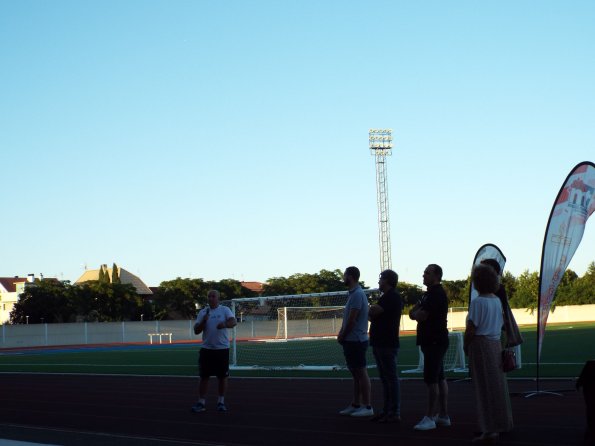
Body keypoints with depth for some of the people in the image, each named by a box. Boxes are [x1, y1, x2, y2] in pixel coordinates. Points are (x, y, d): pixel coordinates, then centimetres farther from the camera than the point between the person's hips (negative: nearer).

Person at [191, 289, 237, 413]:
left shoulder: (225, 310, -1)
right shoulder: (203, 312, 6)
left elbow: (233, 322, -18)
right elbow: (196, 331, 2)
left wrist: (225, 324, -40)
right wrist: (204, 321, -16)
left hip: (222, 348, -2)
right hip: (206, 349, 2)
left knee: (222, 376, 3)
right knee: (204, 376, 1)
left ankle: (221, 402, 14)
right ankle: (201, 403, 5)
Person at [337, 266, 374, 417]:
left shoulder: (357, 295, -17)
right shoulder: (353, 294, 14)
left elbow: (352, 320, -19)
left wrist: (342, 336, -9)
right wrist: (341, 333, 7)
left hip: (356, 341, -10)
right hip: (351, 341, 10)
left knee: (361, 373, -6)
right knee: (356, 374, 14)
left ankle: (367, 407, -2)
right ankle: (356, 405, 20)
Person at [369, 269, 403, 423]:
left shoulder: (392, 297, -14)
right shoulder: (387, 297, 19)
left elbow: (373, 312, -21)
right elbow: (373, 316, 21)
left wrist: (371, 308, -1)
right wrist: (373, 312, 2)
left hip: (388, 345, -10)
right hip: (380, 344, 10)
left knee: (391, 378, -7)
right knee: (385, 379, 13)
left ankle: (395, 413, -4)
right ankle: (387, 410, 19)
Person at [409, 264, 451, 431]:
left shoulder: (437, 294, -15)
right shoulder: (429, 293, 18)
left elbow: (420, 316, -21)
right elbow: (413, 313, 16)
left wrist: (417, 313, 0)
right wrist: (418, 313, -5)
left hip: (435, 341, -10)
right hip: (431, 341, 10)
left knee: (431, 379, -11)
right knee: (439, 378, 12)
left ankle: (430, 418, -11)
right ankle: (443, 416, 16)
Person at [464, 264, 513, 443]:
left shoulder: (477, 302, -16)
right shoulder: (497, 300, 8)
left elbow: (471, 329, -18)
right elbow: (501, 325, 13)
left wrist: (466, 346, -4)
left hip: (480, 345, -8)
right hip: (496, 344, 8)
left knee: (484, 388, -4)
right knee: (497, 385, 15)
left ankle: (490, 430, -3)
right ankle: (502, 424, 25)